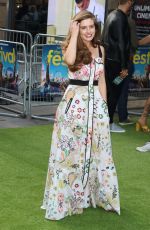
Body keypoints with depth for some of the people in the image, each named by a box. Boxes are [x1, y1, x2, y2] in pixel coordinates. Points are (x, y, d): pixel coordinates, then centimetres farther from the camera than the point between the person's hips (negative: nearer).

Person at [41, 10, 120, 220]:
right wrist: (74, 34, -19)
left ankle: (96, 195, 26)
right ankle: (68, 197, 14)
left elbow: (102, 80, 14)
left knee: (97, 150, 11)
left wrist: (104, 105, 10)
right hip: (74, 103, -4)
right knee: (72, 150, 2)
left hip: (96, 103, 4)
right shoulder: (71, 47, -4)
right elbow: (70, 60, -30)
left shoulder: (100, 49, 9)